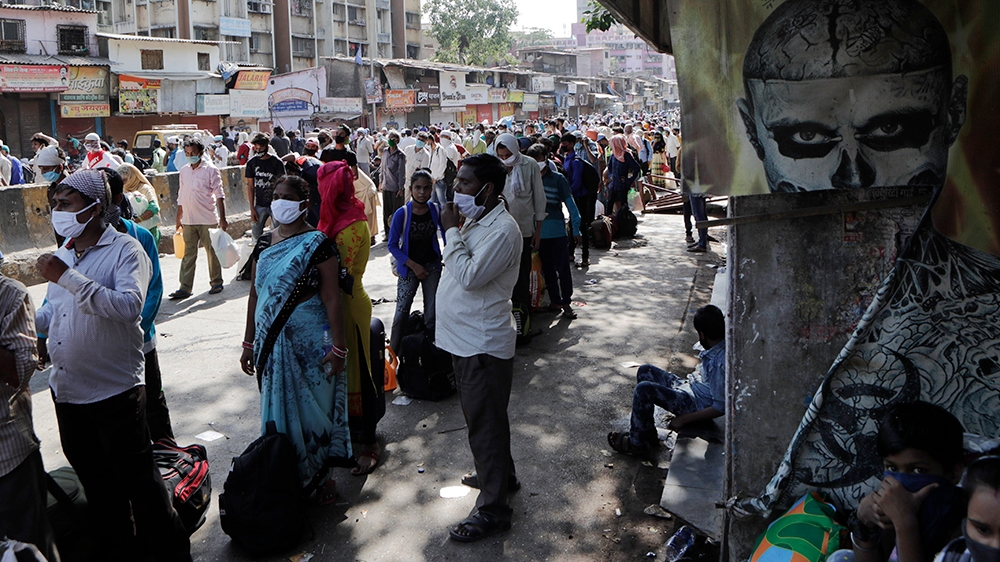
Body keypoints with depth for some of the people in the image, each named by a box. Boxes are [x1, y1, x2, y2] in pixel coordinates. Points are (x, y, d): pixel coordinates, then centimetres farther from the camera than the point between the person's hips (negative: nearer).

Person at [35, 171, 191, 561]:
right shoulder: (63, 254, 11)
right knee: (93, 479, 19)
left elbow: (129, 306, -29)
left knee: (137, 477, 2)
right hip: (66, 391, 8)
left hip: (114, 391, -7)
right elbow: (54, 312, 21)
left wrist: (68, 277, -28)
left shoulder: (125, 250, -12)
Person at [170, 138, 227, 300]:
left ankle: (216, 283, 19)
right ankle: (185, 288, 4)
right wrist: (179, 219, 18)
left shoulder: (210, 170, -3)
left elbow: (219, 195, -5)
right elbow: (181, 196, 18)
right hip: (188, 220, 4)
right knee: (188, 254, 3)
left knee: (212, 252, 5)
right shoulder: (184, 171, 12)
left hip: (208, 220, -4)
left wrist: (222, 219, -10)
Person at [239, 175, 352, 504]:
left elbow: (332, 298, -13)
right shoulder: (264, 244, 9)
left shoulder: (317, 244, -9)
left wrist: (339, 347, -16)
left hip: (310, 343, -5)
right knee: (278, 409, 12)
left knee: (312, 408, 4)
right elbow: (255, 295, 13)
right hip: (272, 344, 5)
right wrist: (249, 343, 13)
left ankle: (319, 477, 21)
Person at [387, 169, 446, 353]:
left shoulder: (437, 210, -7)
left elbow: (447, 236, 7)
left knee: (432, 315, 7)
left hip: (433, 266, 2)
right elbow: (393, 245, -9)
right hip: (409, 268, -2)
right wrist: (414, 265, -13)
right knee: (401, 314, -4)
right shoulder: (402, 214, -14)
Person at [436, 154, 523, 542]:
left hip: (483, 343, -10)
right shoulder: (474, 220, 10)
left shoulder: (502, 230, -21)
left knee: (485, 422, -1)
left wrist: (451, 231, -21)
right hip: (465, 337, 10)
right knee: (479, 416, 23)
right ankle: (499, 475, 43)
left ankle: (492, 508, 11)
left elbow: (469, 276, -27)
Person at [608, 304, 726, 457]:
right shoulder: (720, 347, -4)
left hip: (699, 404, -10)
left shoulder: (720, 363, -31)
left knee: (643, 389, -23)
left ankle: (637, 444, -2)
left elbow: (721, 407, -26)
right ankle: (647, 433, 15)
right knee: (645, 371, 10)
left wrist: (684, 419, -21)